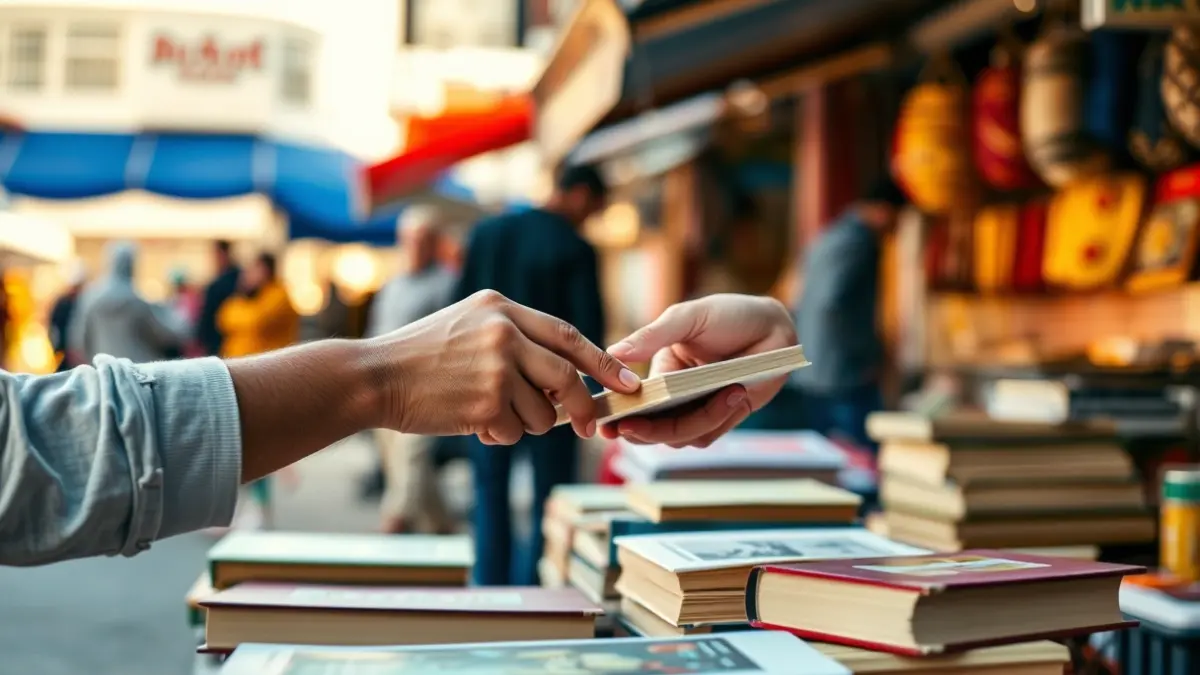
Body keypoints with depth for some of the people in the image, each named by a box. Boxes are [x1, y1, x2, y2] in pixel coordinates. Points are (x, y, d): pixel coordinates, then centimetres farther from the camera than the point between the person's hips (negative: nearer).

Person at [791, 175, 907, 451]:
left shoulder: (832, 237, 16)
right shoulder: (858, 243, -13)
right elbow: (831, 305, -25)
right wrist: (867, 354, -16)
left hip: (810, 375, 10)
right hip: (847, 377, -9)